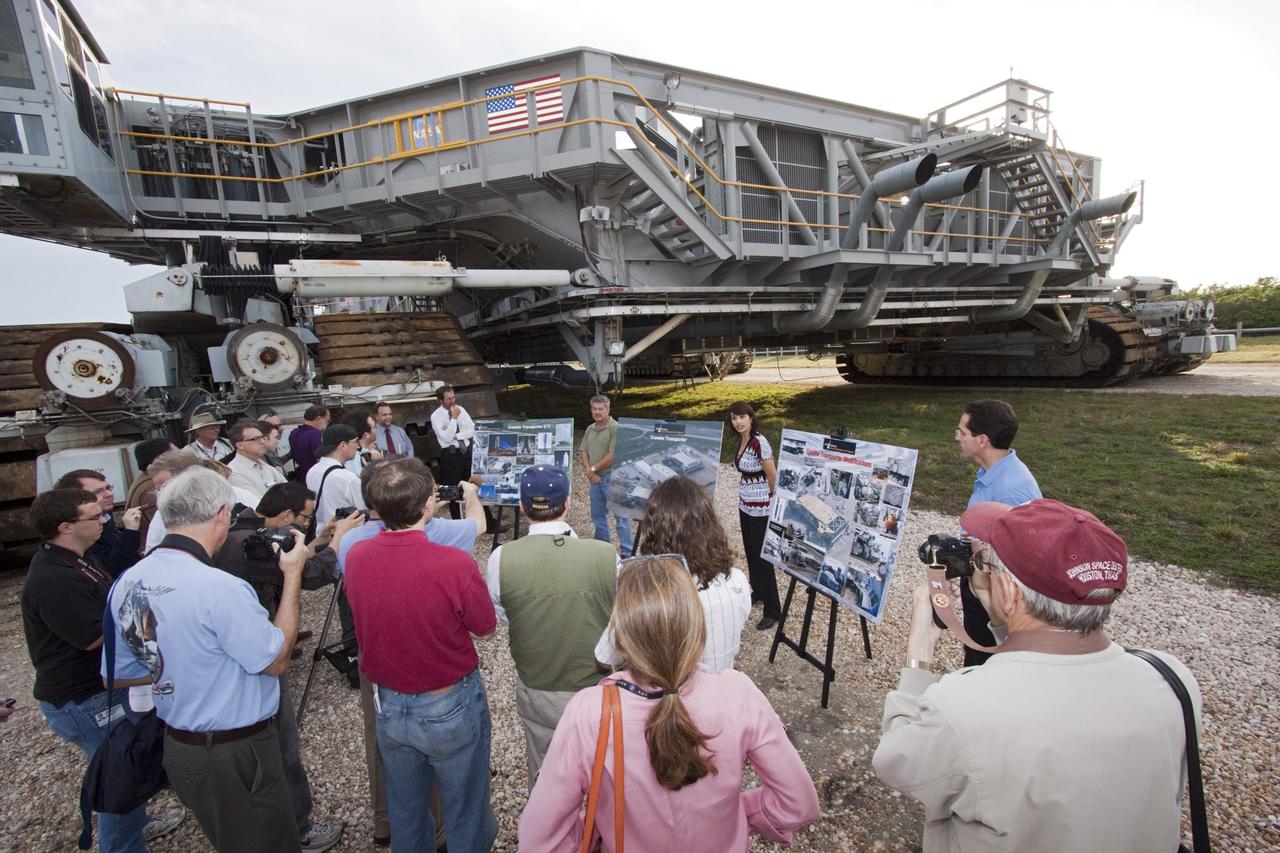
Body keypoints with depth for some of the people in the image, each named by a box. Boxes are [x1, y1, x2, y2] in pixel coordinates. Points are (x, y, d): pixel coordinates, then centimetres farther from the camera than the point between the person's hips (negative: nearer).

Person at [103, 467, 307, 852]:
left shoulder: (126, 584, -5)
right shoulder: (219, 588, -31)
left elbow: (119, 674, 8)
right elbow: (276, 659, -19)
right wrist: (292, 574, -16)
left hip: (178, 748, 8)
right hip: (238, 754, -8)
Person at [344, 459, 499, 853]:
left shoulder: (355, 557, -16)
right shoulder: (455, 564, -31)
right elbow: (485, 628, -13)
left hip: (387, 706, 5)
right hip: (450, 707, -4)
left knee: (404, 810, 28)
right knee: (464, 812, 20)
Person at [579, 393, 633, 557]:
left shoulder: (615, 428, -12)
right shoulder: (590, 429, 12)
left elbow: (613, 455, -18)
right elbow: (584, 452, 12)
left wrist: (593, 468, -9)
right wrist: (588, 471, -5)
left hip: (611, 477, -7)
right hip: (594, 478, 7)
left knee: (620, 514, -3)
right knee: (597, 514, 17)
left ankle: (626, 551, 4)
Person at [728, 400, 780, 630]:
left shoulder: (760, 442, -22)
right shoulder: (742, 441, 5)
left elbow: (774, 477, -18)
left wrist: (775, 503, -4)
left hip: (760, 508, -8)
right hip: (745, 505, 8)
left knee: (762, 556, -1)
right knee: (750, 552, 19)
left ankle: (773, 610, 11)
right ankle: (758, 592, 39)